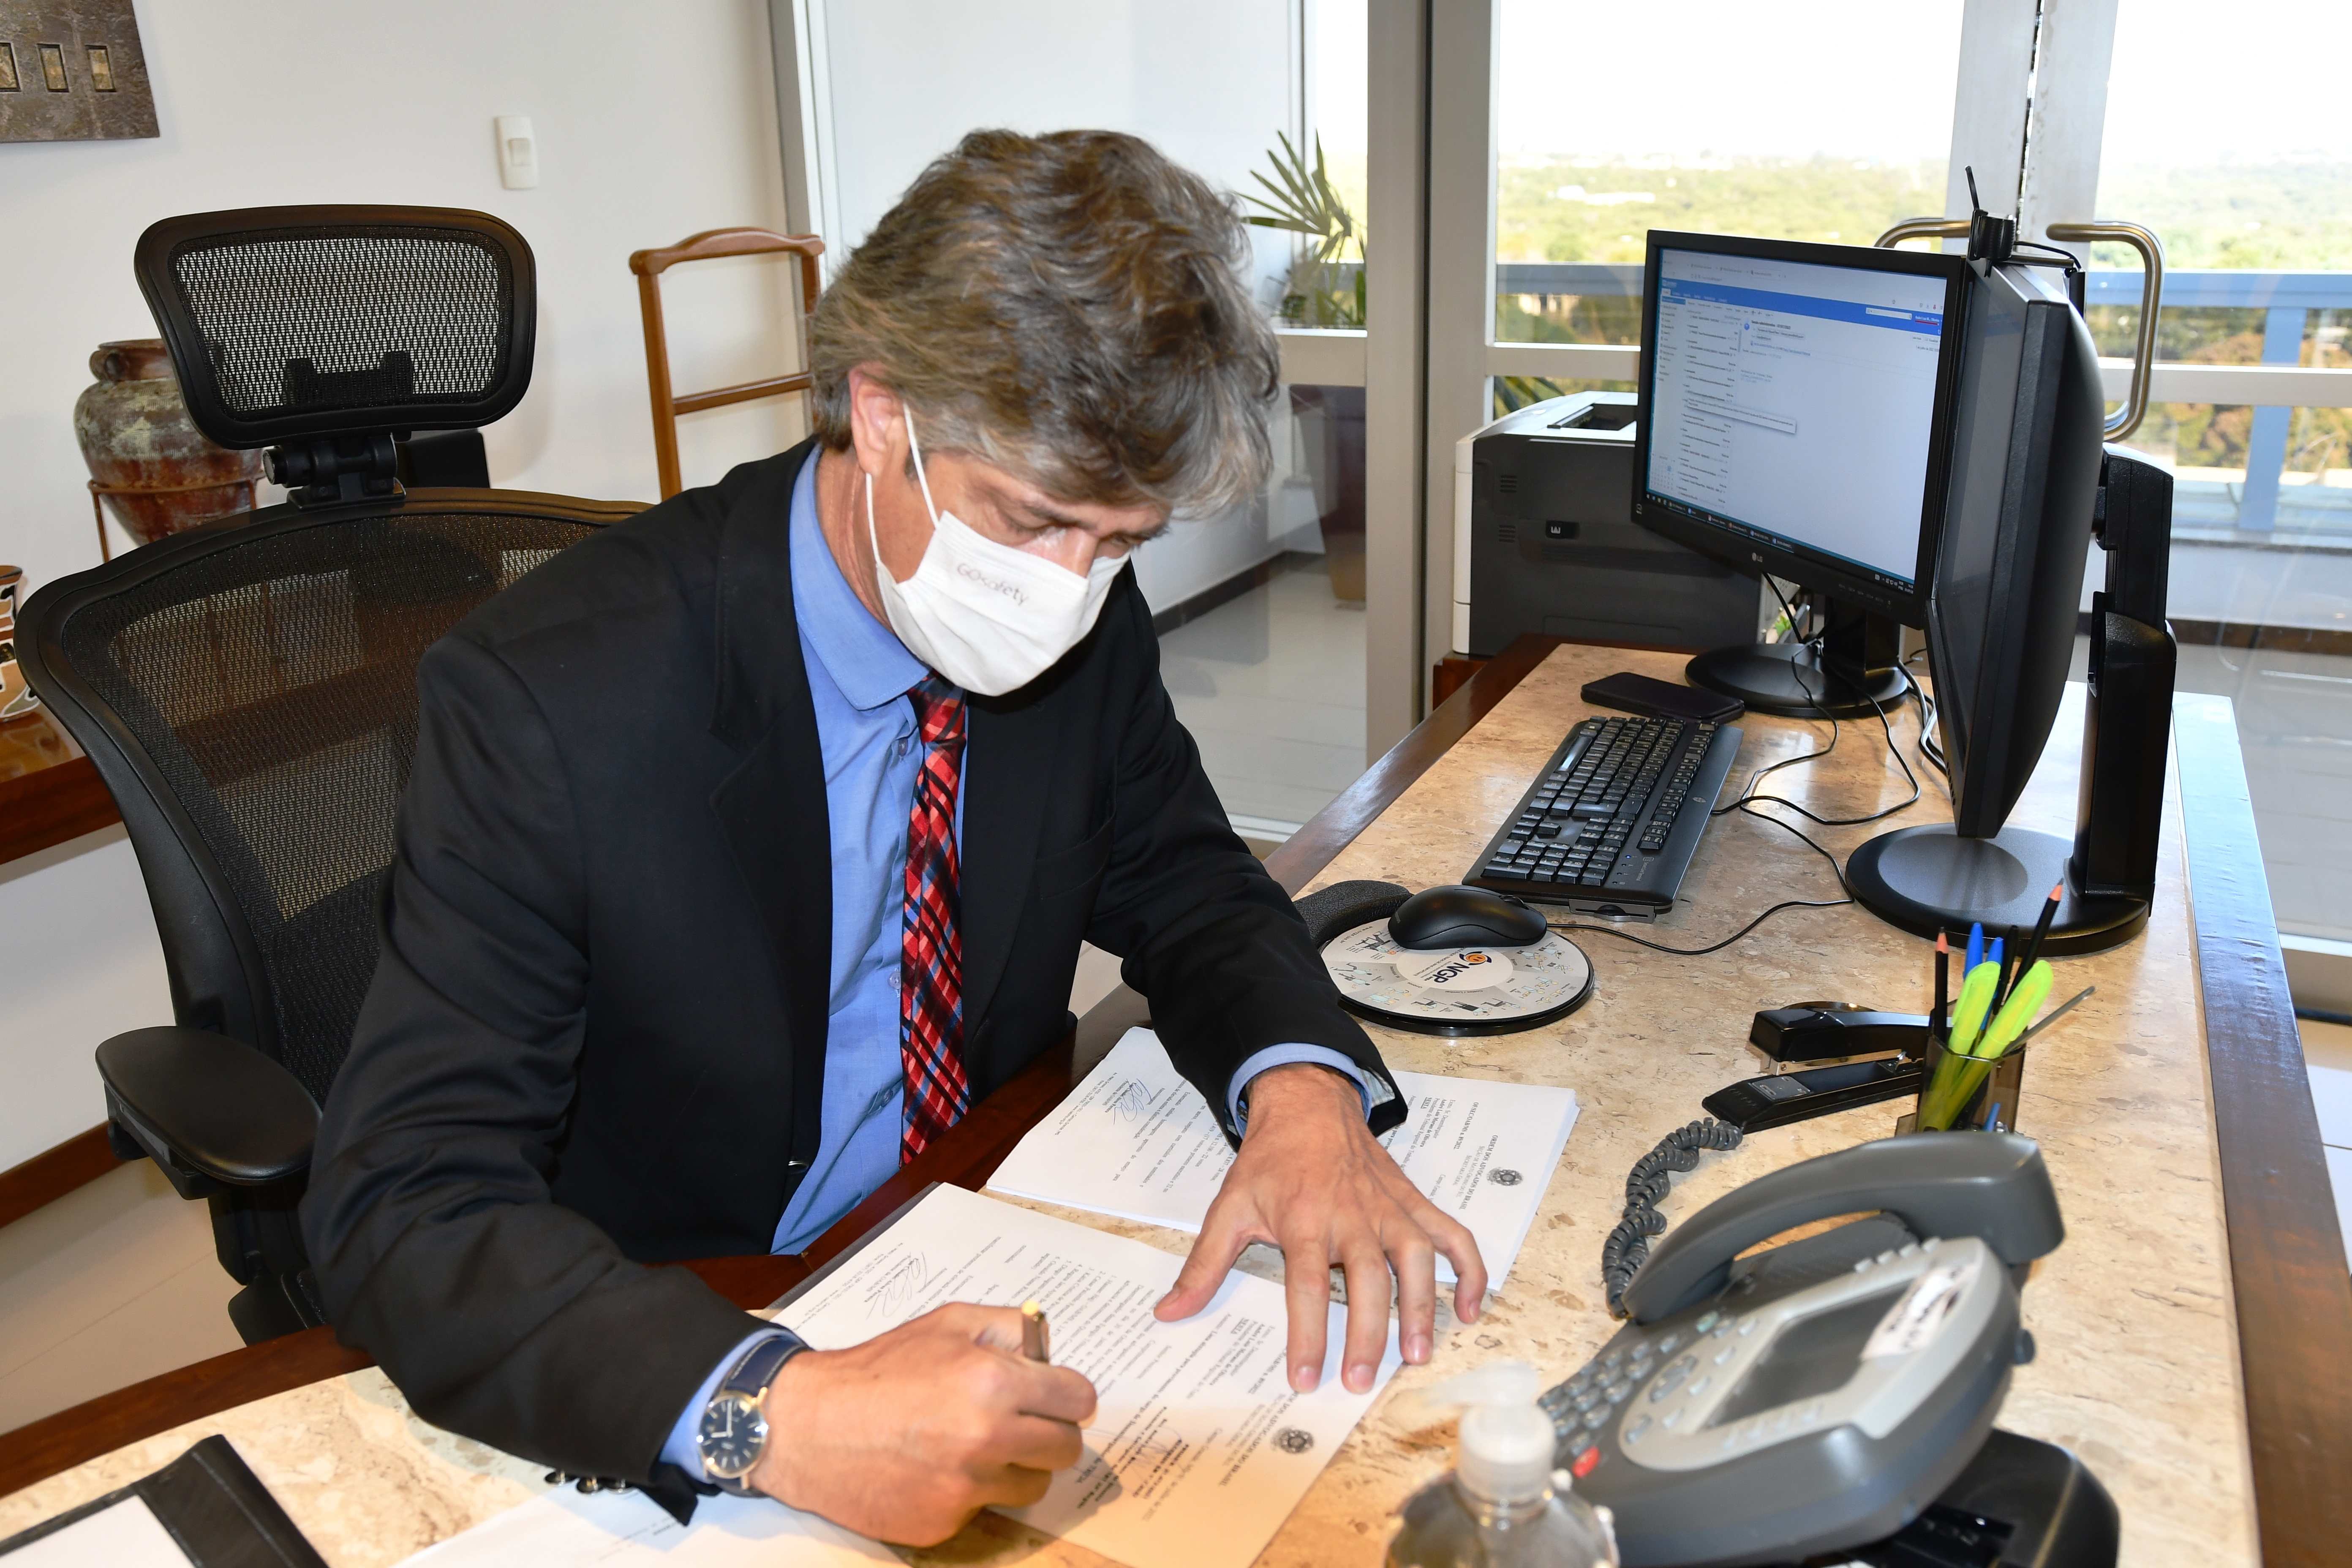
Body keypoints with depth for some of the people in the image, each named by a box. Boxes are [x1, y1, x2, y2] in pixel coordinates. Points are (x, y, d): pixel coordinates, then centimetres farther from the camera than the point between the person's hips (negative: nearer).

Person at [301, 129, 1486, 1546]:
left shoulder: (1086, 621, -9)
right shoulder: (546, 699, -23)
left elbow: (1184, 884, 3)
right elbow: (404, 1210, -24)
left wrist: (1302, 1084, -18)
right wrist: (776, 1416, -40)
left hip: (993, 1276, 3)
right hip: (648, 1404, -2)